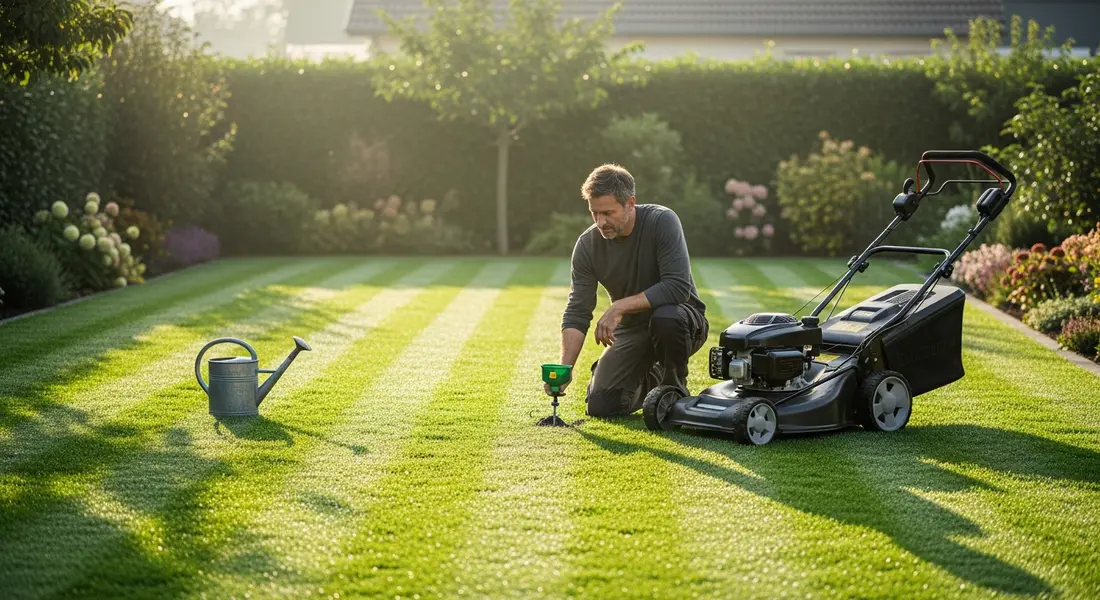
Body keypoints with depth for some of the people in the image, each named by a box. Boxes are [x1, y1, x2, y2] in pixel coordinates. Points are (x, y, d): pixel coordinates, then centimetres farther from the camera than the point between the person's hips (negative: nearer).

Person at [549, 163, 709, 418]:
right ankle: (649, 381, 21)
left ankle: (674, 392, -11)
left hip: (679, 321, -4)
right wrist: (564, 368, -25)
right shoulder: (588, 244, -12)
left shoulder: (662, 222, -23)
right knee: (599, 406, -11)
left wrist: (619, 307, -35)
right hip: (632, 330, 4)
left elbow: (678, 286, -32)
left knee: (665, 316, -39)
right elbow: (577, 312, -12)